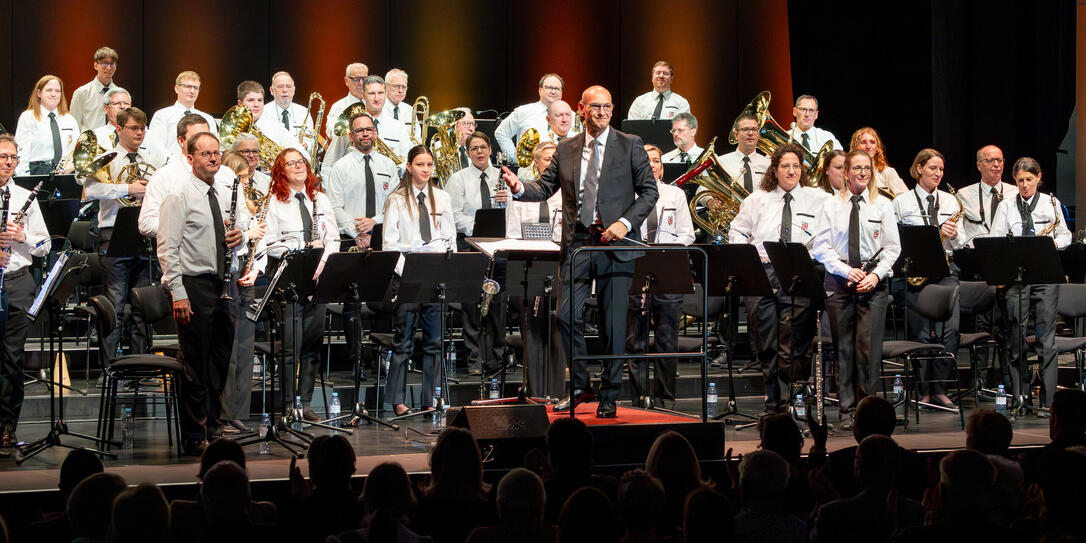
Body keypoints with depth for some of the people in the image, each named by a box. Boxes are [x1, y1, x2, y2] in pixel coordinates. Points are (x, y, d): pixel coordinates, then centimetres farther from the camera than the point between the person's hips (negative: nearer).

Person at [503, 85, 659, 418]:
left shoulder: (630, 146, 3)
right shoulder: (566, 150, 12)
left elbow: (649, 191, 2)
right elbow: (545, 187, 11)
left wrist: (626, 222, -11)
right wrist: (519, 187, -10)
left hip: (615, 244, -3)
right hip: (576, 243, 3)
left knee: (613, 322, 0)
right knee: (566, 316, -2)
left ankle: (609, 396, 10)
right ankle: (579, 387, 15)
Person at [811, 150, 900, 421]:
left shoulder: (883, 205, 8)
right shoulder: (832, 206, 7)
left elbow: (892, 247, 6)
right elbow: (821, 247, 2)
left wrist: (876, 275, -9)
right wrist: (847, 271, -10)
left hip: (873, 282, 0)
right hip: (839, 281, 0)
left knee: (868, 346, -8)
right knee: (843, 347, 1)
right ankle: (847, 409, 7)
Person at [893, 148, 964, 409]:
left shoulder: (950, 201, 14)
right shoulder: (902, 202, 5)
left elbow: (961, 244, 15)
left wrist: (954, 234, -8)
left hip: (945, 272, 3)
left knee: (950, 329, -10)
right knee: (921, 334, -5)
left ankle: (940, 389, -2)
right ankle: (923, 391, 3)